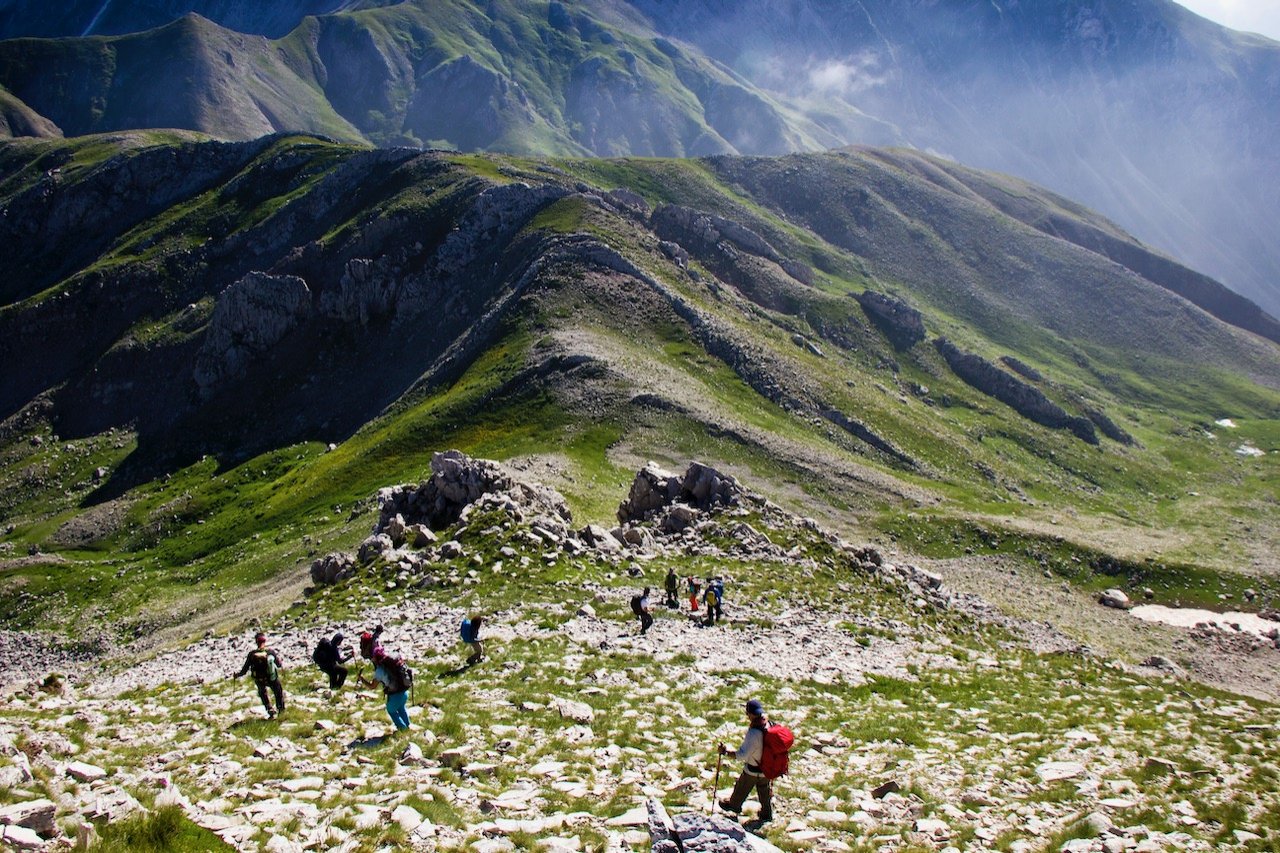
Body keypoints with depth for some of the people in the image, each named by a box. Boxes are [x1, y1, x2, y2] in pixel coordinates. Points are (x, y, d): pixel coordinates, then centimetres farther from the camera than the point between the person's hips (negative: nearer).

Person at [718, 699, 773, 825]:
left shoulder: (753, 733, -35)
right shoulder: (770, 725, -15)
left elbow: (742, 755, -31)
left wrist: (726, 751, -22)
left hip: (752, 770, -5)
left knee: (741, 789, 22)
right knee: (765, 791, 26)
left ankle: (734, 805, 45)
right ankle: (767, 814, 41)